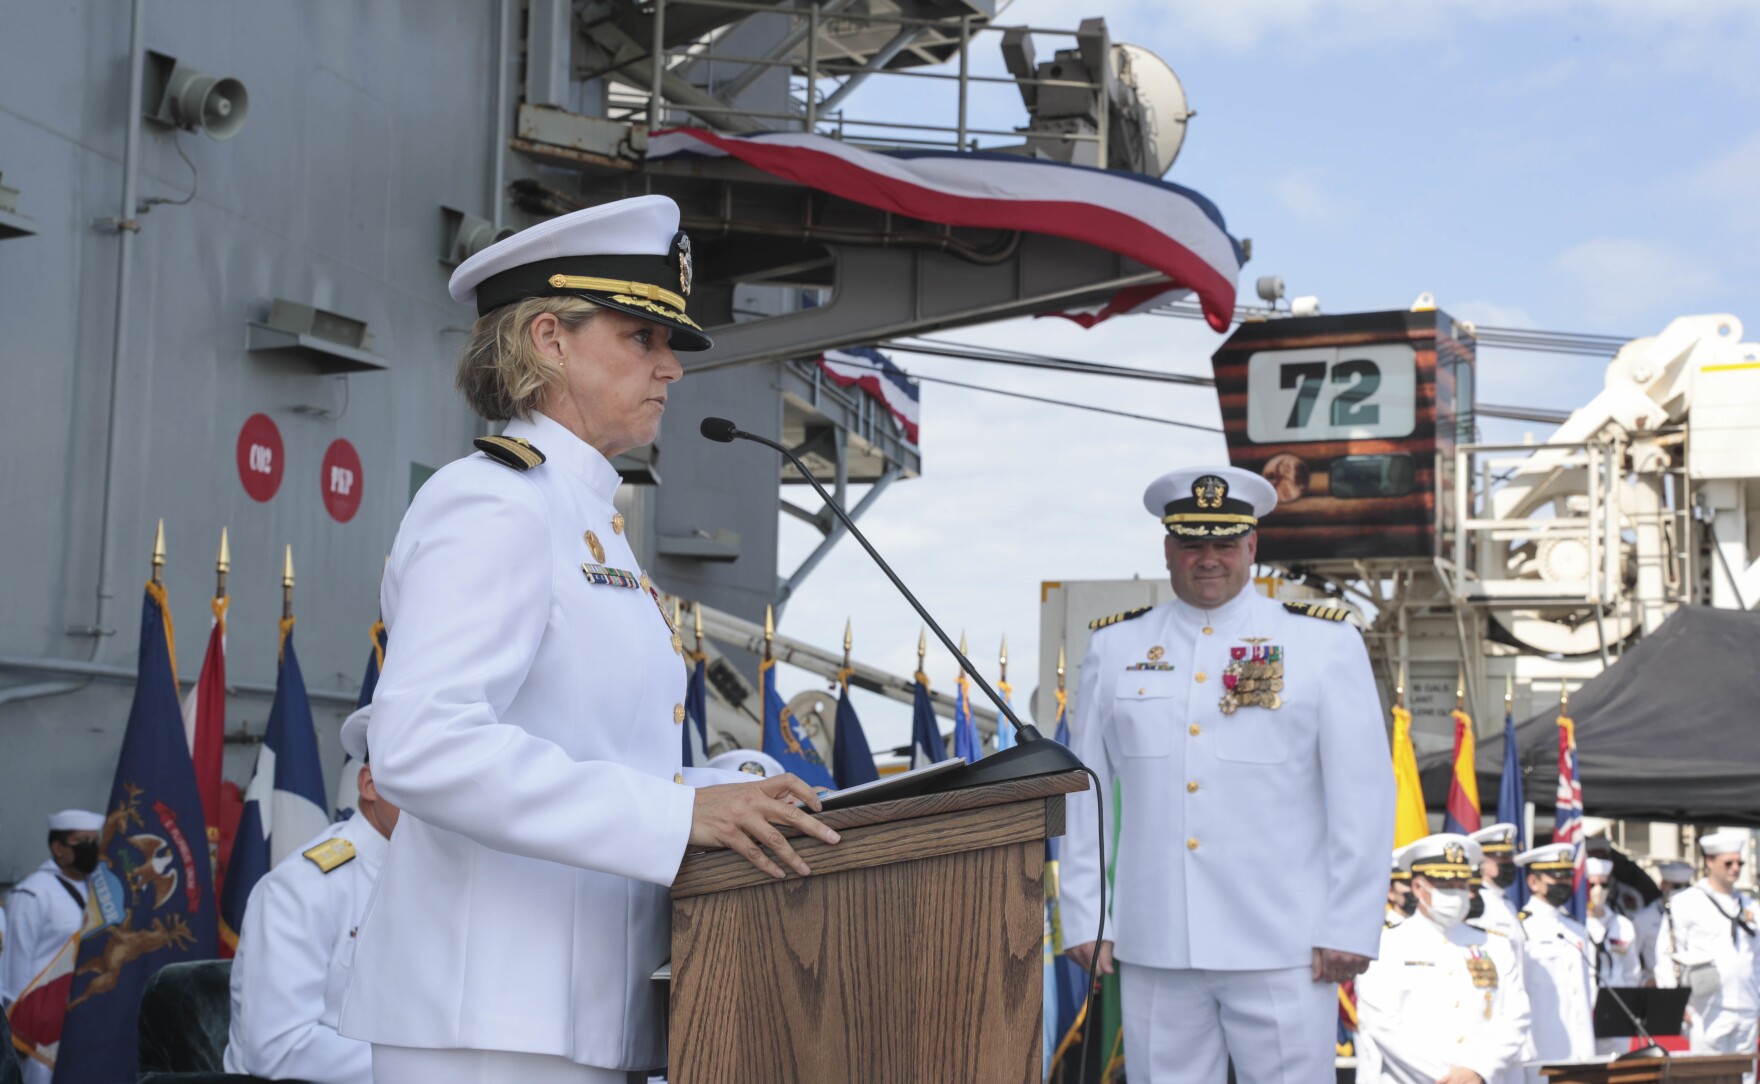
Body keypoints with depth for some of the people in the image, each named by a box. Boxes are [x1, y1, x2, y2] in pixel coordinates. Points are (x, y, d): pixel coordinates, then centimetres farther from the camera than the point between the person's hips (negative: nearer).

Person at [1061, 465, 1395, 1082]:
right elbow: (1083, 792, 10)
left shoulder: (1326, 645, 1)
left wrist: (1350, 930, -6)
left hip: (1283, 951, -2)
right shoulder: (1115, 649, 9)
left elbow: (1364, 794, -2)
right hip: (1153, 950, 2)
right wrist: (1085, 918, 5)